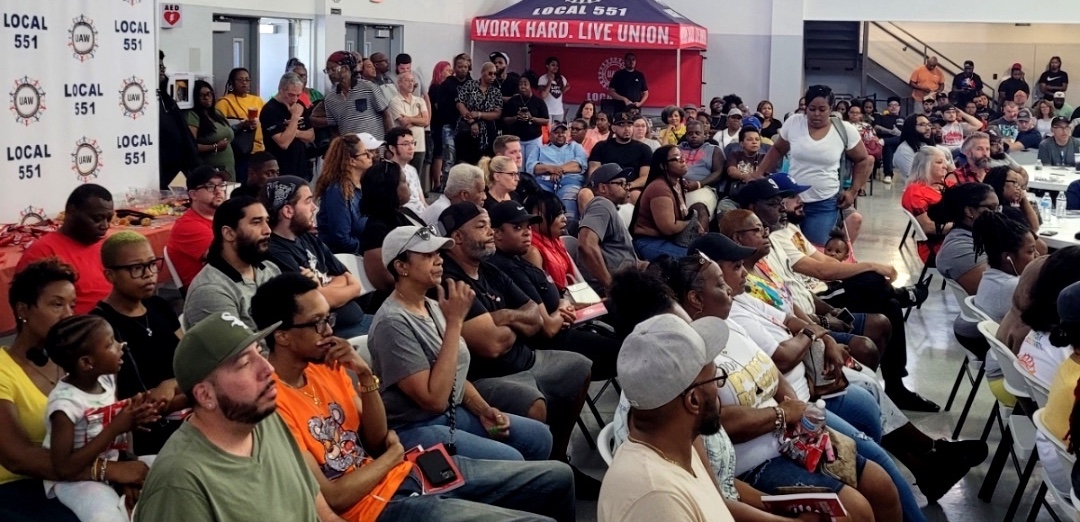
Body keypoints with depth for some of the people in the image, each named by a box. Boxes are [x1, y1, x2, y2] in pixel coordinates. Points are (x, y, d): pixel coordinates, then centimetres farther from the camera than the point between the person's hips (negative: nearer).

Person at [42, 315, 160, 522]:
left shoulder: (107, 379, -2)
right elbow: (64, 469, -25)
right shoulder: (65, 403, -23)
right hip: (74, 479, -7)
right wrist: (116, 428, -26)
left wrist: (132, 417, -12)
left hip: (111, 465, 8)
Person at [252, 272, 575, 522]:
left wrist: (366, 376, -7)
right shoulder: (272, 402, -22)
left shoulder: (326, 367, 4)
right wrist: (394, 454, -6)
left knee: (557, 478, 9)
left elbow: (376, 441, 9)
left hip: (408, 471, 9)